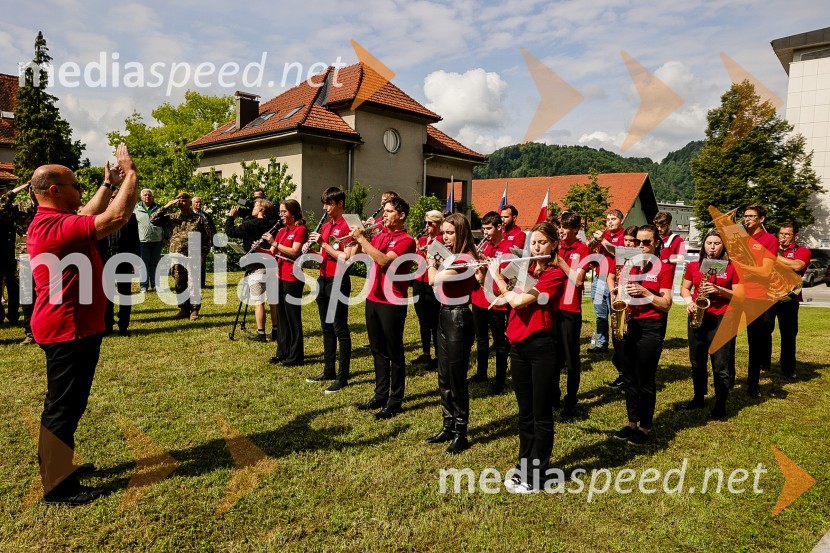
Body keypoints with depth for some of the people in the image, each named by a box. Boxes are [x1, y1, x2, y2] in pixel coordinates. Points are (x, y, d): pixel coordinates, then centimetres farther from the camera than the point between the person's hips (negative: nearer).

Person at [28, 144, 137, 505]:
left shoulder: (52, 222, 10)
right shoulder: (55, 227, -23)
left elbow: (90, 214, 28)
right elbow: (117, 217, -29)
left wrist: (109, 183, 22)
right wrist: (131, 173, -18)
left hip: (69, 326, 11)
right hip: (68, 329, -11)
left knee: (64, 403, 21)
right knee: (64, 406, -2)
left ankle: (56, 466, 35)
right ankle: (58, 488, 9)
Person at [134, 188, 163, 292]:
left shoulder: (159, 208, 12)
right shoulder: (136, 209, 7)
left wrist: (165, 237, 6)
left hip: (157, 241, 2)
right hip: (143, 241, -2)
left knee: (155, 263, 7)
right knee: (143, 264, -1)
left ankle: (155, 284, 13)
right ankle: (144, 285, 4)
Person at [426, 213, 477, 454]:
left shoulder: (465, 260, -19)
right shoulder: (450, 257, 9)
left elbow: (433, 279, -27)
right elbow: (435, 281, 7)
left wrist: (432, 262, -9)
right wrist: (435, 258, 2)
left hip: (458, 319, -9)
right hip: (444, 316, 10)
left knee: (457, 379, 0)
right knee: (444, 378, 16)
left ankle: (461, 434, 13)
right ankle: (448, 427, 29)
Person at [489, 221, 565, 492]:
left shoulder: (555, 274, -12)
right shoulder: (526, 269, 12)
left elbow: (519, 300, -20)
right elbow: (509, 298, 9)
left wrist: (497, 275, -7)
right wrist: (491, 270, 0)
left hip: (541, 347, -7)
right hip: (518, 346, 7)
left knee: (541, 415, 5)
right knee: (524, 412, 17)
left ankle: (536, 475, 17)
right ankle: (523, 466, 30)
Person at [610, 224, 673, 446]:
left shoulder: (664, 268, -6)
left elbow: (666, 304, -11)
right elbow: (619, 292, 12)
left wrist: (645, 292, -23)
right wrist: (618, 290, -10)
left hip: (652, 327, -6)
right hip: (631, 324, 6)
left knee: (645, 379, 1)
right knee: (629, 377, 10)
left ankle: (645, 427, 15)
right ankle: (632, 423, 24)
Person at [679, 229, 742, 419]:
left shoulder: (732, 267, -2)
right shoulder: (693, 265, 7)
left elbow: (740, 295, -3)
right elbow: (684, 288, 13)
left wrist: (718, 290, -18)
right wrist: (689, 301, -6)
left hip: (721, 318, -3)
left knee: (720, 365, -2)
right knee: (697, 362, 12)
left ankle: (720, 405, 9)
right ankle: (698, 398, 27)